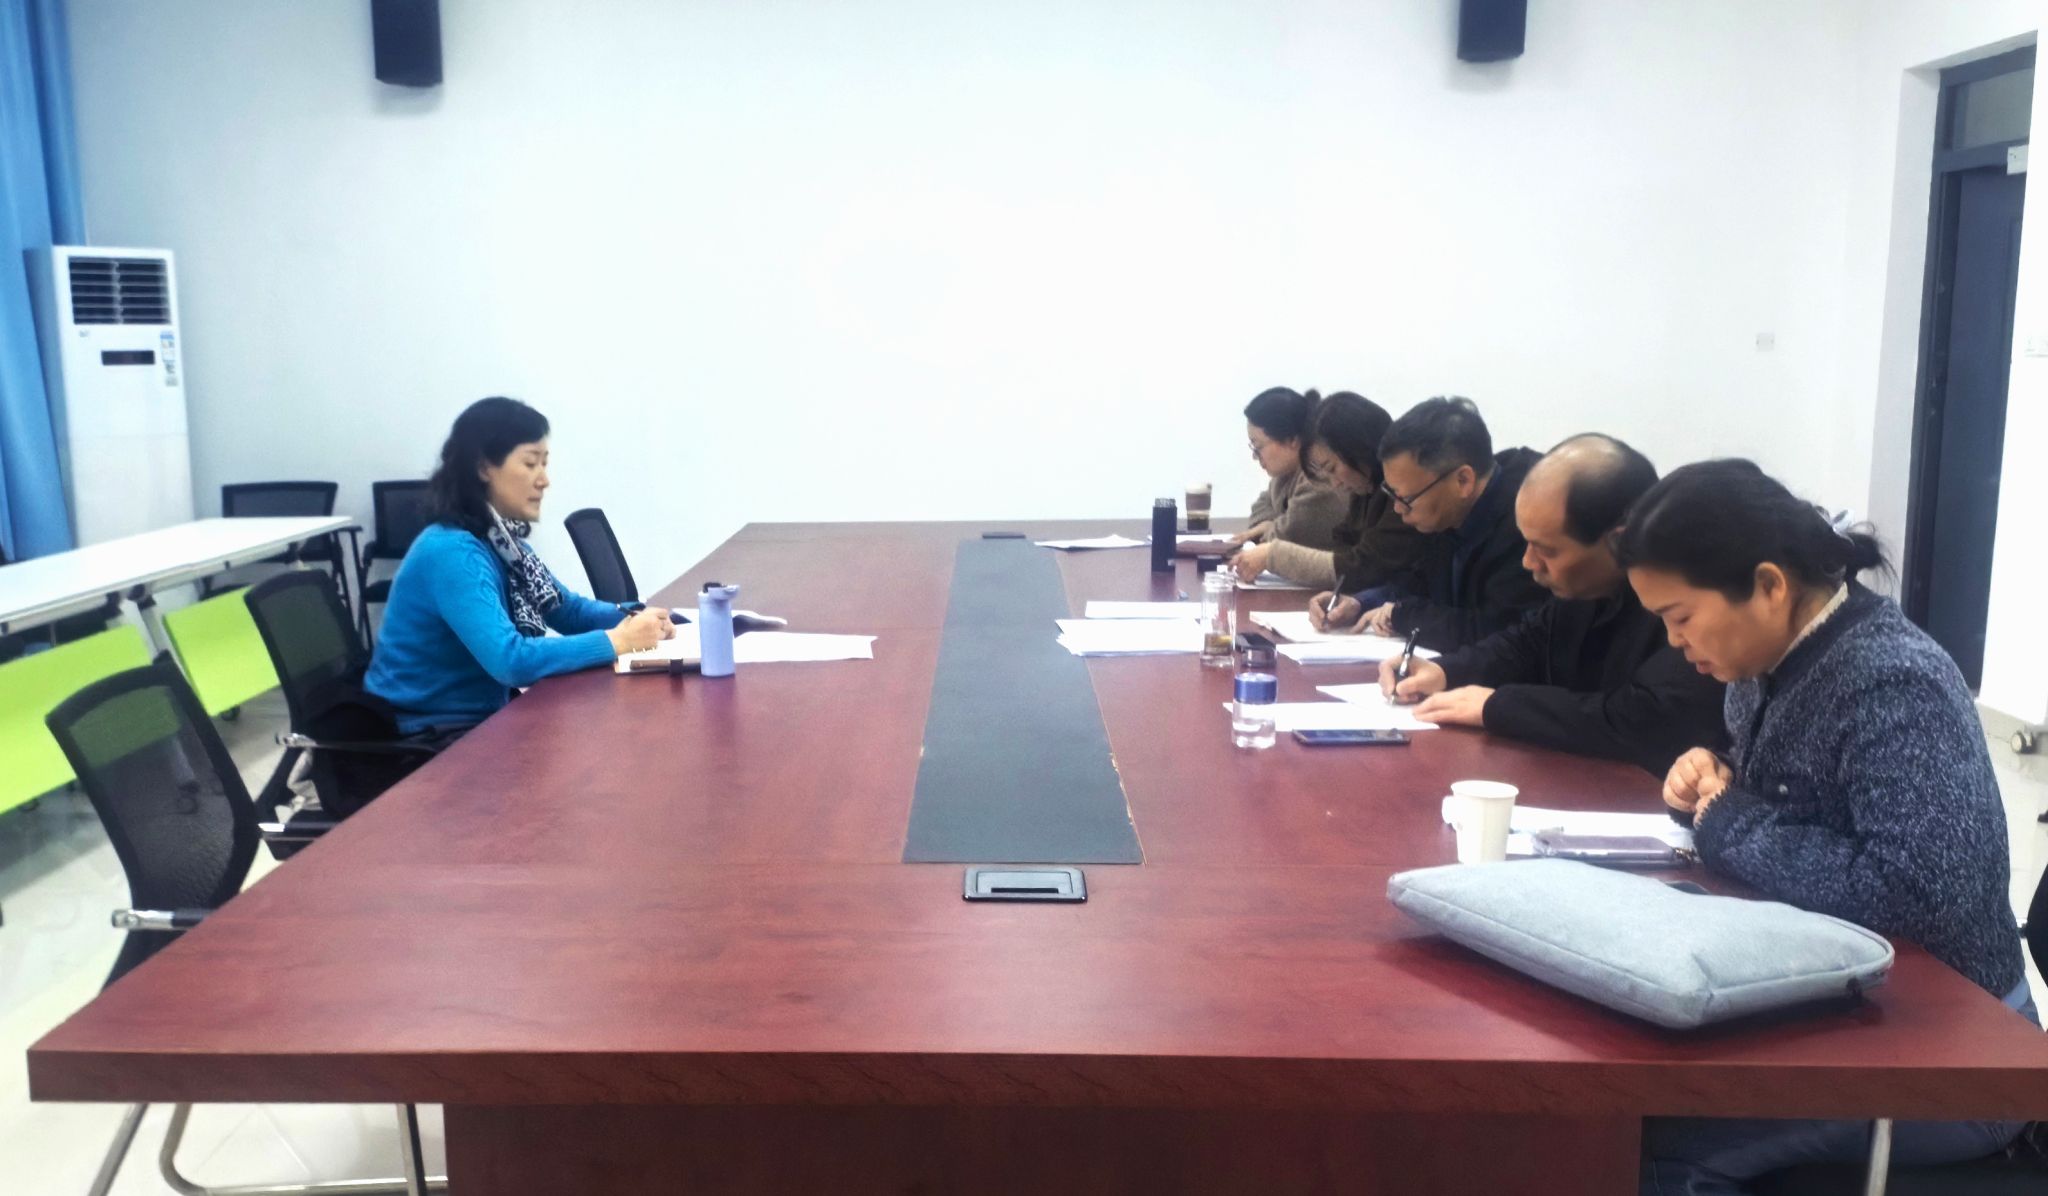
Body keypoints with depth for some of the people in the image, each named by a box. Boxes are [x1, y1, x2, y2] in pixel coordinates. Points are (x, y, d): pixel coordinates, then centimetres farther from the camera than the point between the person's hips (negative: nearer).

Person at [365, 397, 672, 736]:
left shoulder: (501, 537, 3)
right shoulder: (452, 553, -23)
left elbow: (566, 608, 13)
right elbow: (510, 660, -32)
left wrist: (631, 619, -7)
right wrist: (618, 641, -26)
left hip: (482, 717, 8)